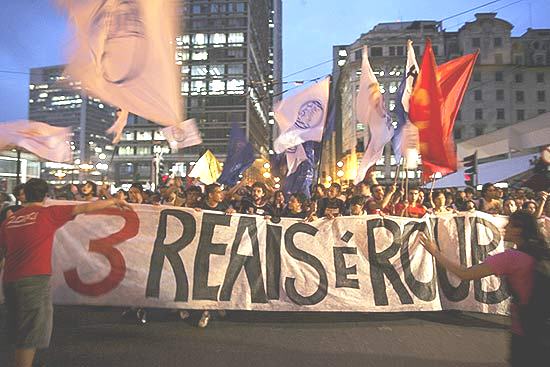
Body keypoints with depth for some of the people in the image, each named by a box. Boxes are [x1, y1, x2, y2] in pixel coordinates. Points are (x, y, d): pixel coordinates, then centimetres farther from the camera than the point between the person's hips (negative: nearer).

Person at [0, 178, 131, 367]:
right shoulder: (47, 213, -5)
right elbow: (86, 208, -5)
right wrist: (114, 201, 5)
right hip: (34, 280, -7)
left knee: (19, 333, 21)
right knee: (30, 336, 2)